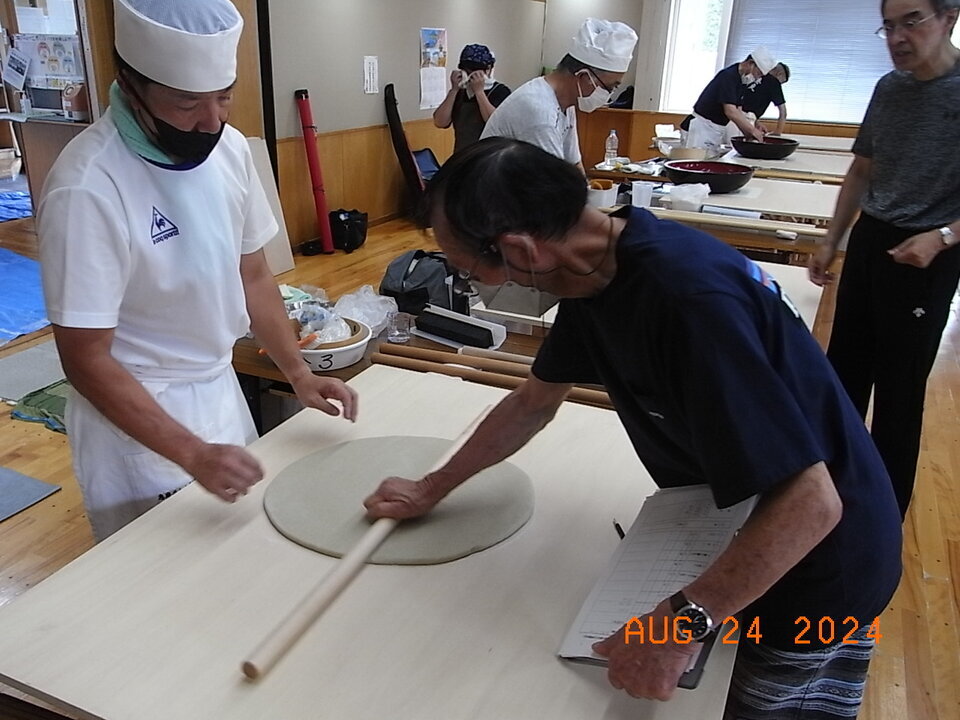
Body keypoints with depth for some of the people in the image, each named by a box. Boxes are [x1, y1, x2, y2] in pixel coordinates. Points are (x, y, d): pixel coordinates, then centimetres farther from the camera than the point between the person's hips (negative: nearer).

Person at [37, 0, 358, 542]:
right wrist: (192, 454, -28)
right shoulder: (87, 187, -26)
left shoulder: (229, 146, -7)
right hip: (137, 411, -6)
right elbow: (85, 359, -21)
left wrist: (299, 373, -4)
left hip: (222, 389, 6)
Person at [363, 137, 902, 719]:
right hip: (741, 532, 7)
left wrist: (684, 620, -34)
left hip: (815, 565, -7)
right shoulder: (600, 261, -9)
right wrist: (430, 491, 9)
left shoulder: (690, 299, -37)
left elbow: (810, 502, -35)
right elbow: (536, 401, 4)